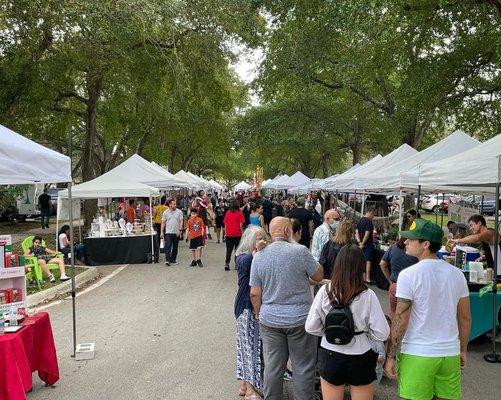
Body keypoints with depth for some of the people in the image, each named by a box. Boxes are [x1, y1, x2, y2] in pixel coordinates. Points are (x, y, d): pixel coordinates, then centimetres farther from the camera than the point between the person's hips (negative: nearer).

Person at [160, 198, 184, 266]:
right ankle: (167, 261, -12)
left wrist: (179, 230, -14)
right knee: (168, 247, -10)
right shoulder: (165, 212, 2)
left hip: (176, 233, 1)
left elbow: (181, 221, -1)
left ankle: (173, 260, 22)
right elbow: (163, 223, 4)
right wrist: (162, 232, -1)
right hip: (168, 232, -1)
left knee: (175, 247, 10)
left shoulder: (179, 212, 1)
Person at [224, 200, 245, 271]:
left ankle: (227, 264, 0)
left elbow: (225, 224, 6)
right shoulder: (239, 213, -7)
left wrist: (226, 232, 14)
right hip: (237, 234, -2)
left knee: (229, 250, 8)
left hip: (228, 234, 3)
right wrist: (242, 233, 1)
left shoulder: (227, 213, 3)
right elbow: (241, 225, -9)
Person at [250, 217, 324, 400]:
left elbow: (255, 294, -1)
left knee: (273, 366, 14)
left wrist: (260, 315, 14)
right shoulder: (300, 251, -14)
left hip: (269, 320, 3)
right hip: (299, 319, -3)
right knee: (303, 366, 12)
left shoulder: (259, 256, -3)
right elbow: (319, 276, 1)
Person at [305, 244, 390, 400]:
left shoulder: (325, 291, -14)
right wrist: (363, 332, 4)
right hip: (360, 359, -1)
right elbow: (382, 334, -14)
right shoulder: (367, 295, -17)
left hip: (330, 357, 1)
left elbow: (311, 327, -11)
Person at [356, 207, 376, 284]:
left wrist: (359, 242, -2)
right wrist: (362, 244, -11)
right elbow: (367, 234, -20)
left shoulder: (360, 220, 9)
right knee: (368, 261, -2)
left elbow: (356, 233, 7)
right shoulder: (369, 221, -15)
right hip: (368, 244, -8)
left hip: (362, 244, 8)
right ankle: (367, 279, -1)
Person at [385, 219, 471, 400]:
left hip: (417, 354, -5)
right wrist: (463, 350, 21)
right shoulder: (457, 274, 2)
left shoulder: (409, 275, -15)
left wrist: (391, 356, -5)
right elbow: (465, 318, 9)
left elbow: (401, 320, -13)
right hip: (451, 353, 5)